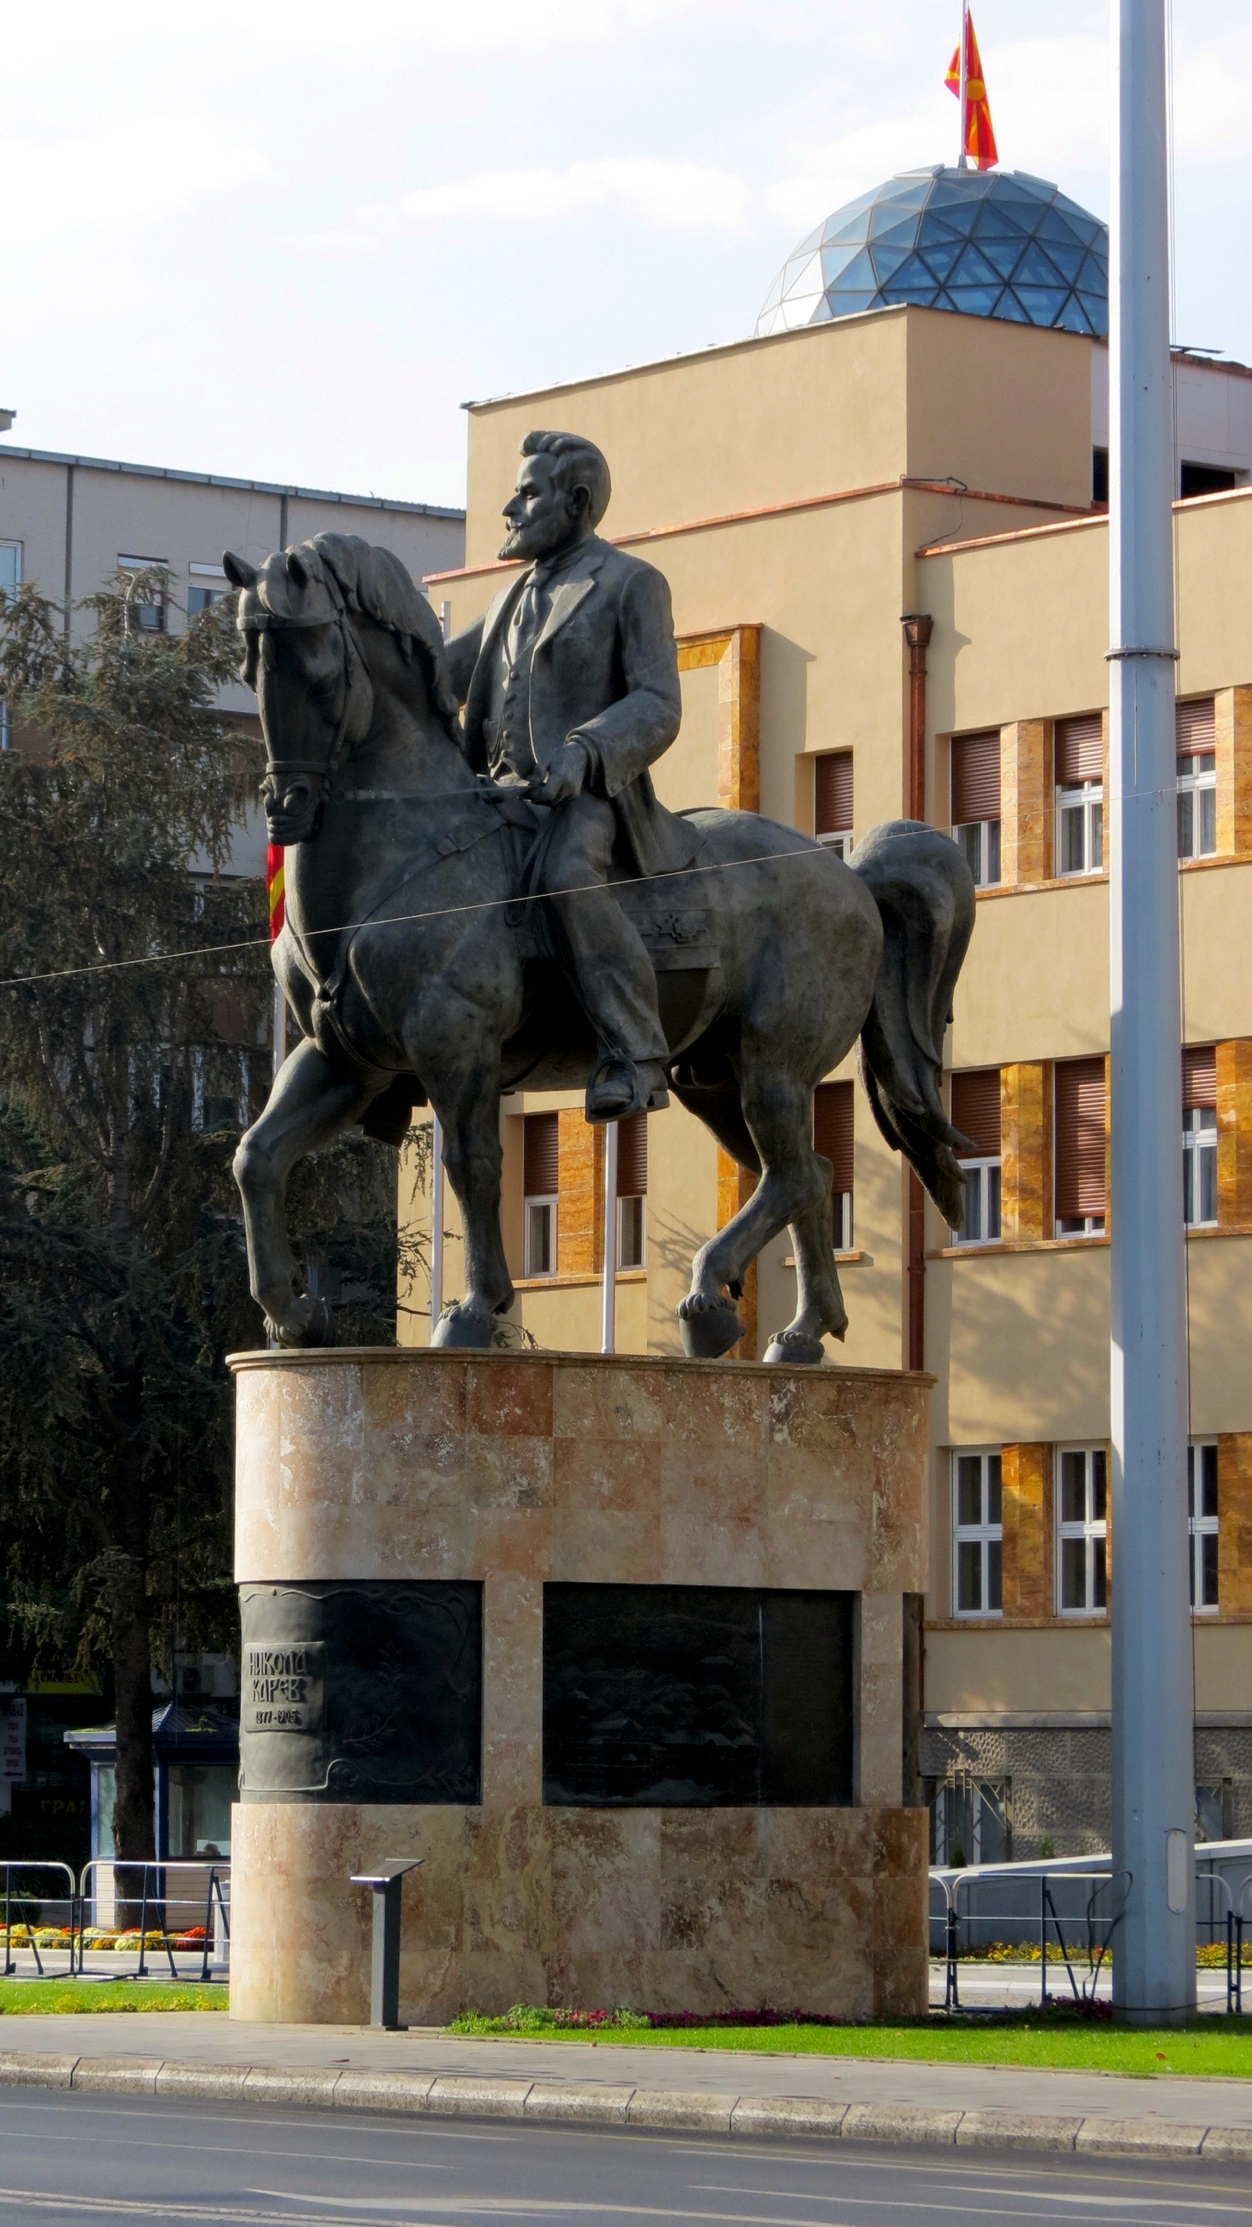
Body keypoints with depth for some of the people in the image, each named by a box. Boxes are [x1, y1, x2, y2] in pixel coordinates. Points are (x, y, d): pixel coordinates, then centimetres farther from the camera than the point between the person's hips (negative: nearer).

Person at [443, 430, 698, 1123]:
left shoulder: (632, 585, 1)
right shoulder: (516, 599, 24)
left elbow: (655, 708, -10)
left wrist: (584, 752, -28)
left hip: (592, 791, -9)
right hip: (507, 792, 9)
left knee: (566, 881, -38)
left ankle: (633, 1056, -38)